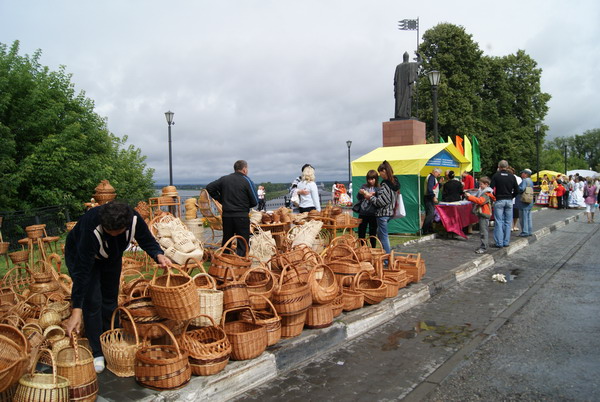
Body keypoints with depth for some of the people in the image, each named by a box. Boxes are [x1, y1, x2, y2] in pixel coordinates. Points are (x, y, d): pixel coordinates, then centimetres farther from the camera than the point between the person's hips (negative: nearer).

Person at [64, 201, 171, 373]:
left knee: (110, 299, 9)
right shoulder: (91, 228, -43)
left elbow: (148, 241, -15)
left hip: (112, 256, 4)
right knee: (93, 301, -12)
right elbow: (82, 271, -41)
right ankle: (97, 353, 2)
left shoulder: (134, 219, -33)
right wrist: (76, 311, -41)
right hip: (80, 254, -4)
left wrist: (159, 255, -38)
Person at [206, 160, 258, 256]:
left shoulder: (224, 179, 6)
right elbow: (255, 202, -6)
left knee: (225, 243, 16)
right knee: (242, 244, 1)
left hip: (226, 215, 5)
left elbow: (209, 187, 6)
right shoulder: (247, 181, -5)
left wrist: (220, 199, 10)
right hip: (241, 216, -4)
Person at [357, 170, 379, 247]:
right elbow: (358, 198, 10)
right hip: (363, 213, 3)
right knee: (361, 233, 10)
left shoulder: (378, 188, -3)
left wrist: (373, 195, -22)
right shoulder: (364, 186, 6)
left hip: (373, 214, -3)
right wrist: (360, 193, -10)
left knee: (372, 234, 7)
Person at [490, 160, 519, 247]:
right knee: (508, 222, 8)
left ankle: (499, 242, -1)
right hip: (509, 201, 3)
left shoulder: (496, 175, -3)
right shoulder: (512, 176, 4)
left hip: (499, 201, -2)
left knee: (499, 222, 0)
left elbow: (491, 188, -7)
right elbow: (516, 190, 4)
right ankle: (506, 242, 11)